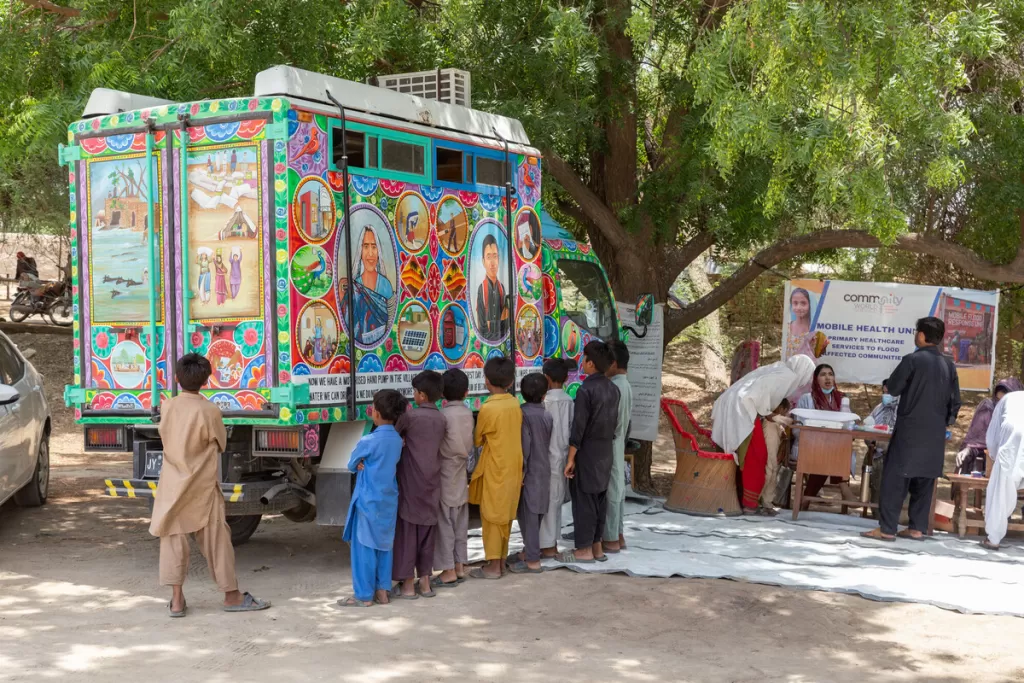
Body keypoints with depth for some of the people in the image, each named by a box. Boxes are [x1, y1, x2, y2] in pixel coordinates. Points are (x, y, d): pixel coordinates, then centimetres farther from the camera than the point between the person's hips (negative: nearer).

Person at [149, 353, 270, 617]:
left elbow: (166, 438, 9)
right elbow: (221, 444, -1)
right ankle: (232, 596, 13)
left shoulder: (167, 407, -4)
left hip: (171, 484, 3)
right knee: (216, 539, 5)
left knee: (173, 538, 9)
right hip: (202, 486, -3)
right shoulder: (210, 411, -14)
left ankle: (176, 600, 7)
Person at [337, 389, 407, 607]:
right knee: (385, 545, 13)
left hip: (368, 501, -6)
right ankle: (382, 591, 18)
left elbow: (351, 464, -3)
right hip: (388, 500, 6)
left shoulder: (368, 441, -18)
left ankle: (364, 595, 6)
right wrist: (366, 464, -1)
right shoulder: (397, 440, 1)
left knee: (364, 546, 2)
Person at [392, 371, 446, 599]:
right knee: (427, 531, 12)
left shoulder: (410, 415, -12)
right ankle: (425, 582, 16)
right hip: (432, 482, 5)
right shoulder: (441, 419, 5)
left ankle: (408, 584, 4)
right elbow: (429, 444, 8)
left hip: (411, 483, -5)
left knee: (407, 531, 2)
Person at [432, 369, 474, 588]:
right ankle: (460, 566, 19)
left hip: (445, 476, -6)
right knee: (460, 524, 13)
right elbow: (470, 444, 3)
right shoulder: (468, 413, -1)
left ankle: (448, 571, 3)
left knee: (445, 524, 0)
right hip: (461, 476, 6)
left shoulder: (443, 415, -17)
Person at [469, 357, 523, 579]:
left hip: (495, 469, -6)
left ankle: (493, 565, 5)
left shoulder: (488, 408, -17)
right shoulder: (515, 404, 1)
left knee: (492, 516, 2)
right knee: (505, 515, 15)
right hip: (512, 467, 6)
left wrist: (485, 439, 17)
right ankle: (501, 560, 21)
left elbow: (477, 440, -3)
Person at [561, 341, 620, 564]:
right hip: (605, 452, 7)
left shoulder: (586, 389, -17)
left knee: (584, 500, -1)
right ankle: (597, 547, 18)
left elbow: (578, 426, -18)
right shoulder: (613, 389, 5)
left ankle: (585, 550, 3)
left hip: (587, 452, -7)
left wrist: (571, 458, -14)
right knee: (600, 499, 12)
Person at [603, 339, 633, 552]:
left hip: (609, 446, -10)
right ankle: (618, 535, 21)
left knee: (610, 492, -3)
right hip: (619, 446, 10)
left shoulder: (613, 387, -20)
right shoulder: (627, 387, 10)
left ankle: (611, 540, 3)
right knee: (617, 490, 14)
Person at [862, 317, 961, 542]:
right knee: (924, 479, 11)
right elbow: (955, 400, 10)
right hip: (935, 432, 6)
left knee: (895, 477, -3)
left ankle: (887, 529, -6)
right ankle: (917, 528, 13)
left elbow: (893, 388, -3)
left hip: (910, 429, -6)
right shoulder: (949, 365, 7)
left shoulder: (912, 360, -11)